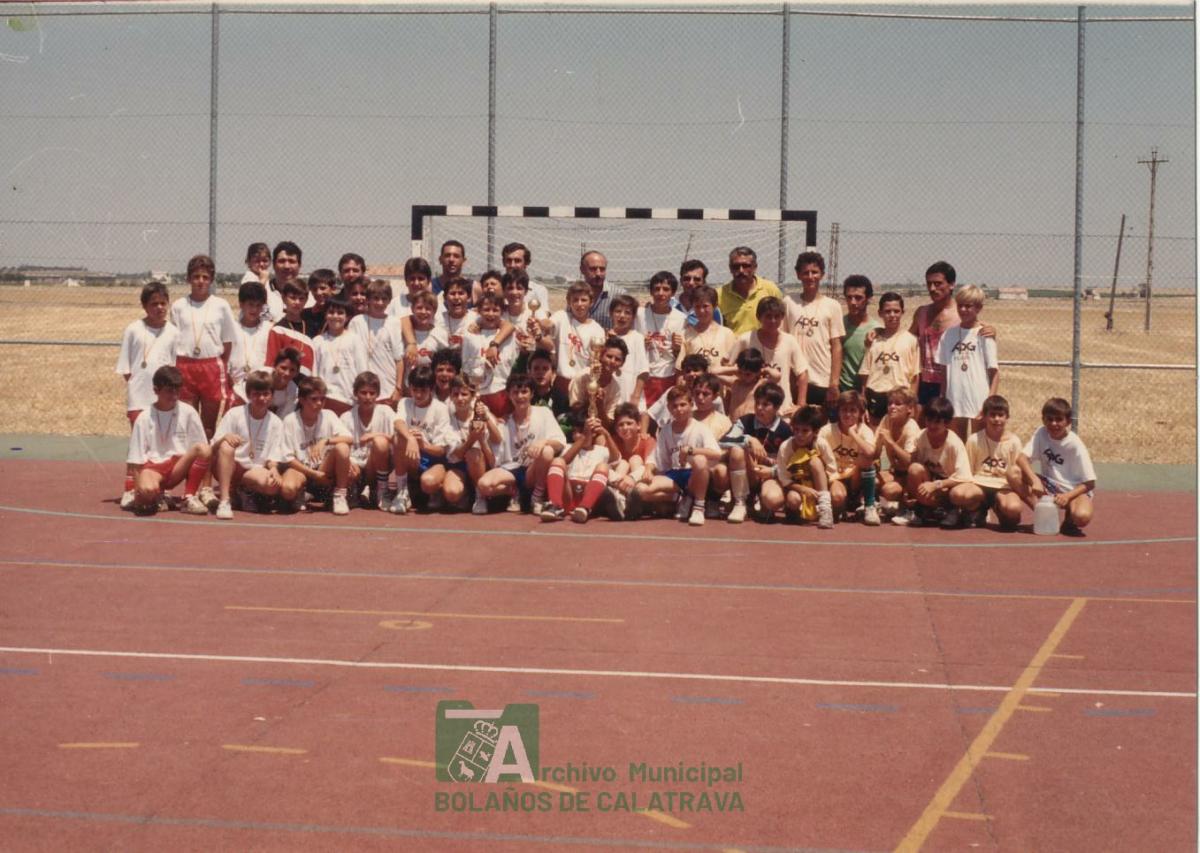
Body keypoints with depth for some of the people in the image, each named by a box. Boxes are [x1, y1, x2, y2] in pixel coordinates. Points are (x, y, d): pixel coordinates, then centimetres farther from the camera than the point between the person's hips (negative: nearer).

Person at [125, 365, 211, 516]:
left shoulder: (187, 412, 2)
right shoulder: (144, 418, -2)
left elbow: (201, 449, 4)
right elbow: (135, 460, -2)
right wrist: (139, 485, -15)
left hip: (179, 466, 2)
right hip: (152, 468, -2)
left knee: (204, 450, -27)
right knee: (147, 490, -38)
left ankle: (189, 498, -13)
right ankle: (158, 497, 2)